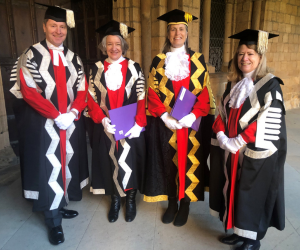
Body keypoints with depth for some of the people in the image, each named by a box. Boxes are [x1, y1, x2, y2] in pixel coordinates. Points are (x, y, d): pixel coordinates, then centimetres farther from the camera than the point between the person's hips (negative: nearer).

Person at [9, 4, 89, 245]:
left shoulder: (74, 58, 9)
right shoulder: (32, 55, -3)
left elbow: (82, 90, 6)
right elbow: (28, 91, -11)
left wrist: (72, 112, -12)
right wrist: (56, 115, -18)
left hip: (72, 122, 5)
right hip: (43, 123, -4)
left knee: (67, 164, 12)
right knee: (49, 168, 1)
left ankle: (61, 205, 32)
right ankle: (54, 221, 14)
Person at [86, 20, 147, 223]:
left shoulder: (134, 68, 1)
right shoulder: (97, 69, 4)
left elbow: (142, 99, -3)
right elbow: (91, 99, 2)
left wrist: (138, 124, -15)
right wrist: (102, 119, -14)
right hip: (106, 129, 1)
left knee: (130, 163, 8)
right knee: (110, 163, 11)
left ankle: (131, 200, 29)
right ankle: (115, 200, 31)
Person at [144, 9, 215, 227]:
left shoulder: (198, 59, 4)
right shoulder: (158, 61, 5)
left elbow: (204, 91, 0)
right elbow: (152, 92, 1)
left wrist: (193, 115, -15)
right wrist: (164, 116, -14)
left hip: (192, 123, 0)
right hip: (165, 123, 1)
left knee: (189, 161, 6)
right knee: (168, 162, 9)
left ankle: (185, 204, 25)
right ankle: (172, 203, 28)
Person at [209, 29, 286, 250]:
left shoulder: (271, 86, -10)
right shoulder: (234, 84, 9)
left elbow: (267, 124, -17)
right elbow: (222, 115, 10)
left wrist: (238, 142, -19)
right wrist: (221, 137, -6)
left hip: (256, 155, -6)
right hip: (230, 152, 6)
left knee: (252, 195, 7)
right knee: (234, 191, 15)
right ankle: (239, 231, 35)